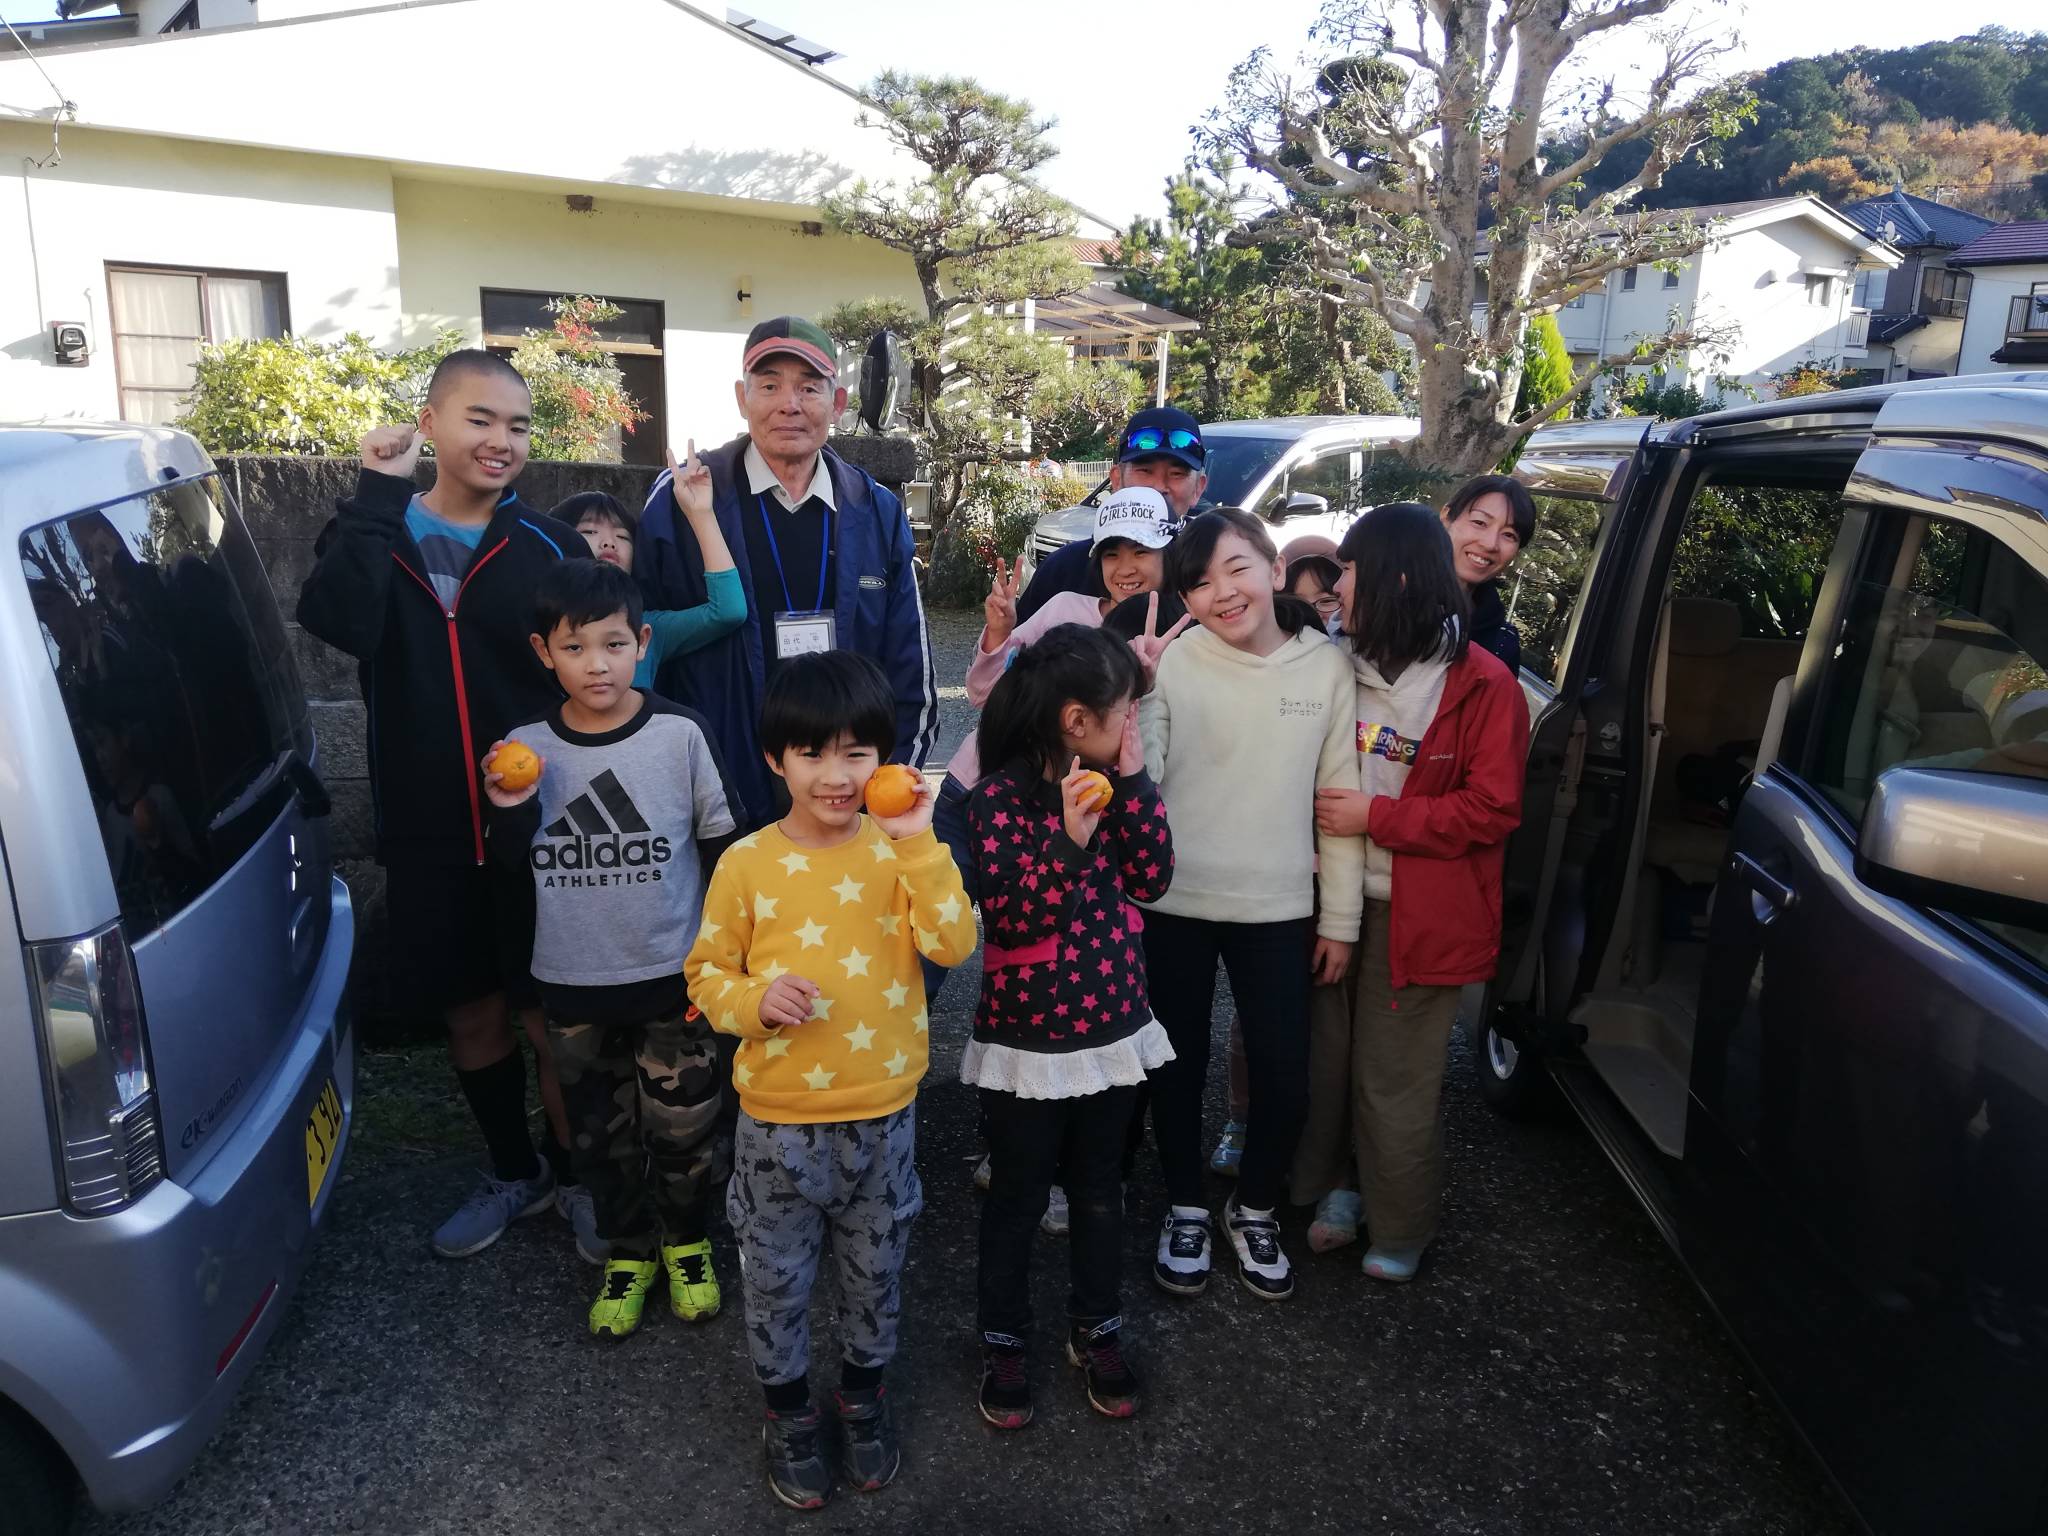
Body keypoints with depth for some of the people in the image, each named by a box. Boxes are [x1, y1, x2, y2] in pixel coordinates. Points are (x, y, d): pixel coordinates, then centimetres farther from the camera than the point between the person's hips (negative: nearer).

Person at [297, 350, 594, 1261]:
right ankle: (513, 1174, 37)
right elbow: (338, 623, -20)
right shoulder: (377, 534, 1)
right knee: (469, 1013, 15)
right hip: (428, 834, 2)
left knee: (553, 1016, 6)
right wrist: (377, 496, -19)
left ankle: (576, 1178, 29)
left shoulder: (548, 546, -1)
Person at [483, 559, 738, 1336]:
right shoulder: (525, 748, -5)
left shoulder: (679, 735, -12)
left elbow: (725, 848, -2)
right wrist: (509, 810, -15)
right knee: (600, 1133, 17)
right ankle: (627, 1248, 39)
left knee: (681, 1127, 12)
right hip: (573, 983, 2)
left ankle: (687, 1240, 37)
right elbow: (513, 868, 5)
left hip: (672, 976, -2)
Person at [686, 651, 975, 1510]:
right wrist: (756, 1001, -23)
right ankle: (788, 1413, 42)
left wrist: (917, 844, -26)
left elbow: (953, 946, -19)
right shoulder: (747, 864, -11)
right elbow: (706, 973, -3)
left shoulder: (899, 851, -7)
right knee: (776, 1280, 17)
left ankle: (865, 1395, 46)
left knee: (876, 1274, 20)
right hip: (779, 1122, -1)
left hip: (884, 1117, 1)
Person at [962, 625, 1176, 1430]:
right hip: (1028, 1039, -5)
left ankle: (1096, 1331, 38)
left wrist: (1133, 780, -12)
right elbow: (1010, 917, -21)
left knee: (1100, 1190, 19)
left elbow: (1152, 878, -6)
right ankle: (1003, 1343, 32)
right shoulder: (1001, 797, -17)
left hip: (1112, 1027, 5)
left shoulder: (1108, 784, 1)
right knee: (1018, 1196, 12)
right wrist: (1069, 838, -32)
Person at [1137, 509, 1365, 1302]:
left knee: (1284, 1075, 6)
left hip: (1278, 907, 1)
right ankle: (1185, 1208, 37)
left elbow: (1340, 796, 2)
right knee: (1179, 1068, 13)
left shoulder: (1327, 666, -2)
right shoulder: (1170, 665, -9)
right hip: (1177, 903, -1)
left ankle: (1254, 1208, 34)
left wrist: (1340, 917, 4)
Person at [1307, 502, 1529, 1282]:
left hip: (1418, 915, -5)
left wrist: (1375, 816, -17)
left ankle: (1398, 1233, 28)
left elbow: (1493, 810, -13)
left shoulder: (1482, 686, -12)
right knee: (1320, 1061, 14)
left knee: (1392, 1084, 7)